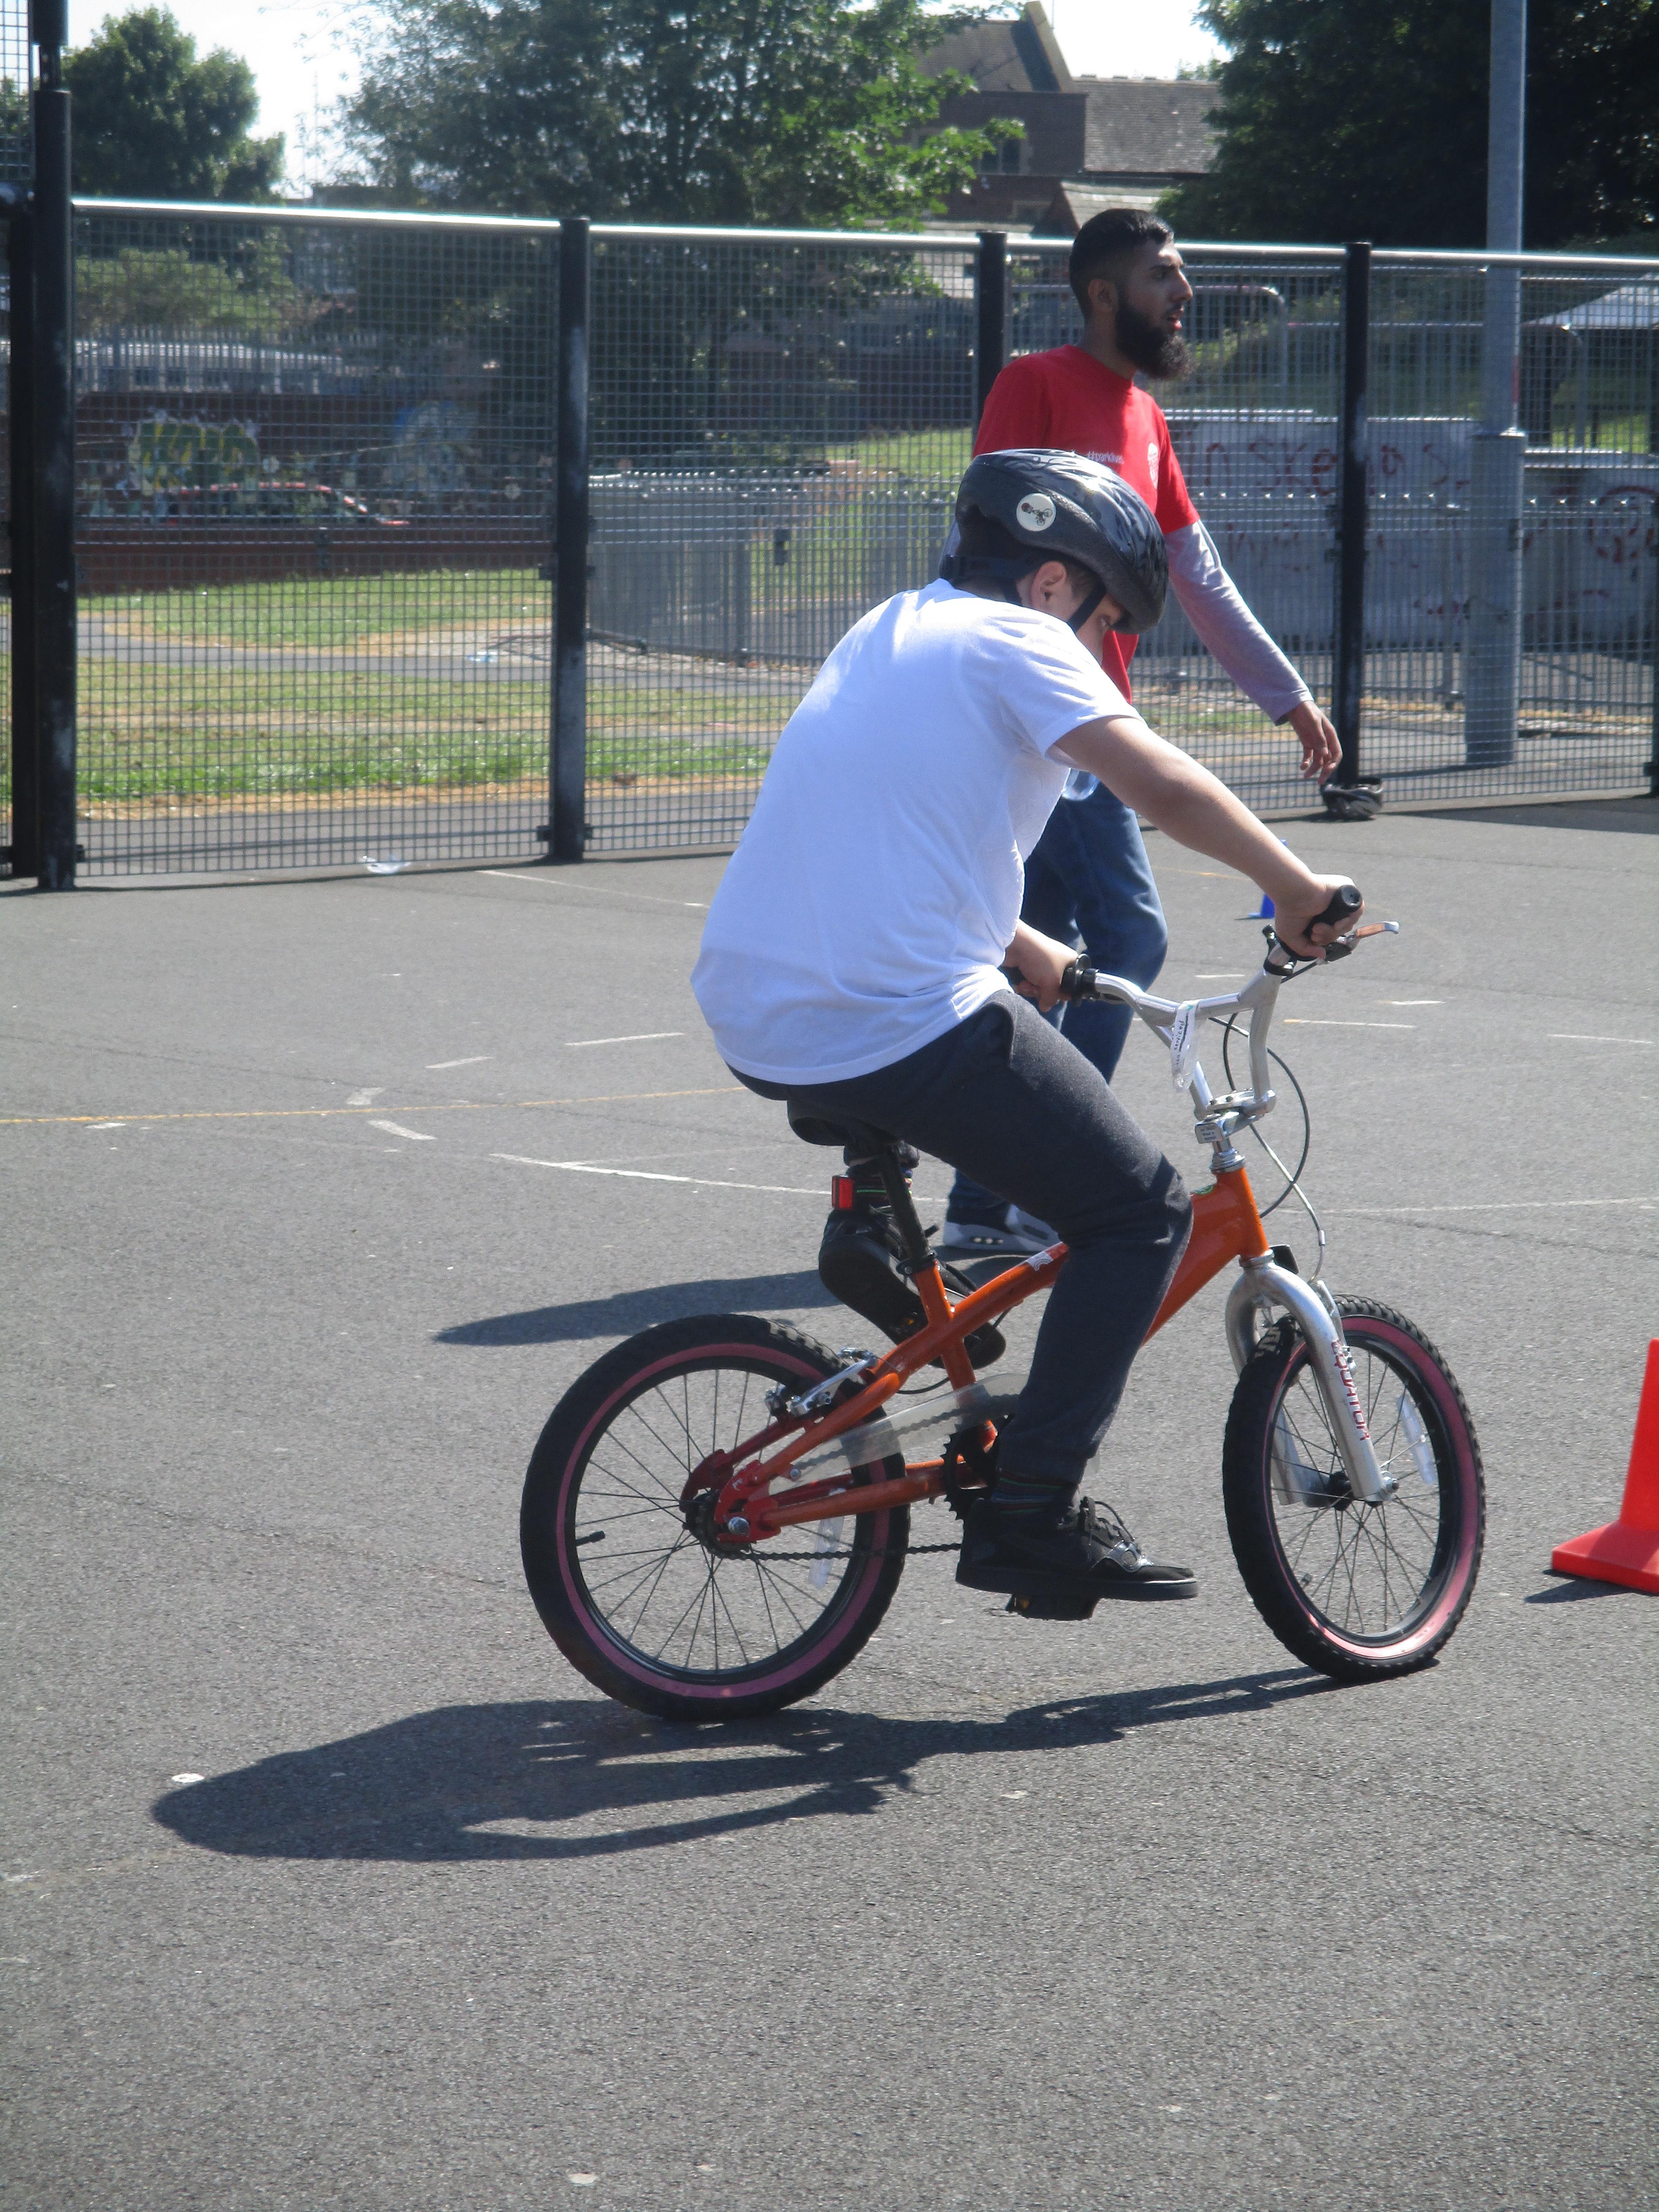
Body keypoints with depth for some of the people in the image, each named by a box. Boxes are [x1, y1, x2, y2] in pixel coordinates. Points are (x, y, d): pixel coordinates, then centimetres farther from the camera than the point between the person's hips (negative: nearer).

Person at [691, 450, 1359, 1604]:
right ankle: (1032, 1517, -3)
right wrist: (1297, 889, -4)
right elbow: (1164, 784, -15)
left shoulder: (882, 633, 23)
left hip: (749, 1022, 9)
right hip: (902, 1025, -9)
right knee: (1144, 1213, 2)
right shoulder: (1015, 641, -2)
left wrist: (1032, 956, 36)